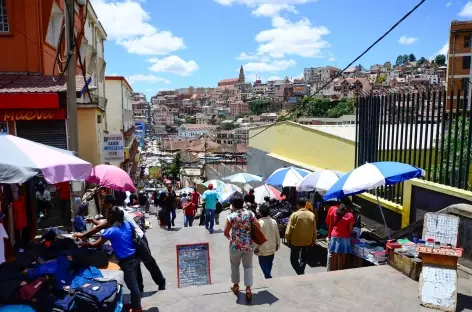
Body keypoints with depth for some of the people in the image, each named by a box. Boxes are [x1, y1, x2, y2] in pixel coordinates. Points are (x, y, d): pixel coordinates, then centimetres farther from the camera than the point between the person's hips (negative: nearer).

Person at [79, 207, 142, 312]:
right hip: (134, 257, 7)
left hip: (127, 261, -7)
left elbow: (96, 245, -9)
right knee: (134, 283, 20)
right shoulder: (127, 224, 1)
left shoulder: (110, 231, -16)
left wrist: (84, 244, 8)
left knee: (132, 285, 7)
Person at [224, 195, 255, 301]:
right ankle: (248, 289, 9)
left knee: (235, 265, 19)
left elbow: (226, 232, -9)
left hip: (236, 245, -2)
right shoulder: (250, 213, -3)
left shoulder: (231, 216, -12)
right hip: (249, 245, 2)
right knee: (248, 266, 13)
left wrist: (230, 238, 12)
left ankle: (236, 286, 31)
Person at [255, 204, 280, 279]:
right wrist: (277, 244, 17)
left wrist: (256, 247, -8)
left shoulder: (259, 223, -22)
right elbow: (277, 235, 4)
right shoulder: (274, 222, -4)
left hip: (263, 249, -6)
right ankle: (268, 276, 34)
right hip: (272, 248, 6)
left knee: (264, 265, 5)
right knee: (269, 265, 21)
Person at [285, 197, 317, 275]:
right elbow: (314, 231, 1)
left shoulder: (294, 215, -15)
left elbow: (288, 230, -13)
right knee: (303, 258, 23)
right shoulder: (312, 215, -6)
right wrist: (313, 241, 14)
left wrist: (288, 240, 2)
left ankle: (300, 274, -7)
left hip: (295, 241, -4)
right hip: (308, 241, 4)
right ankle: (301, 273, 30)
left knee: (294, 259, 9)